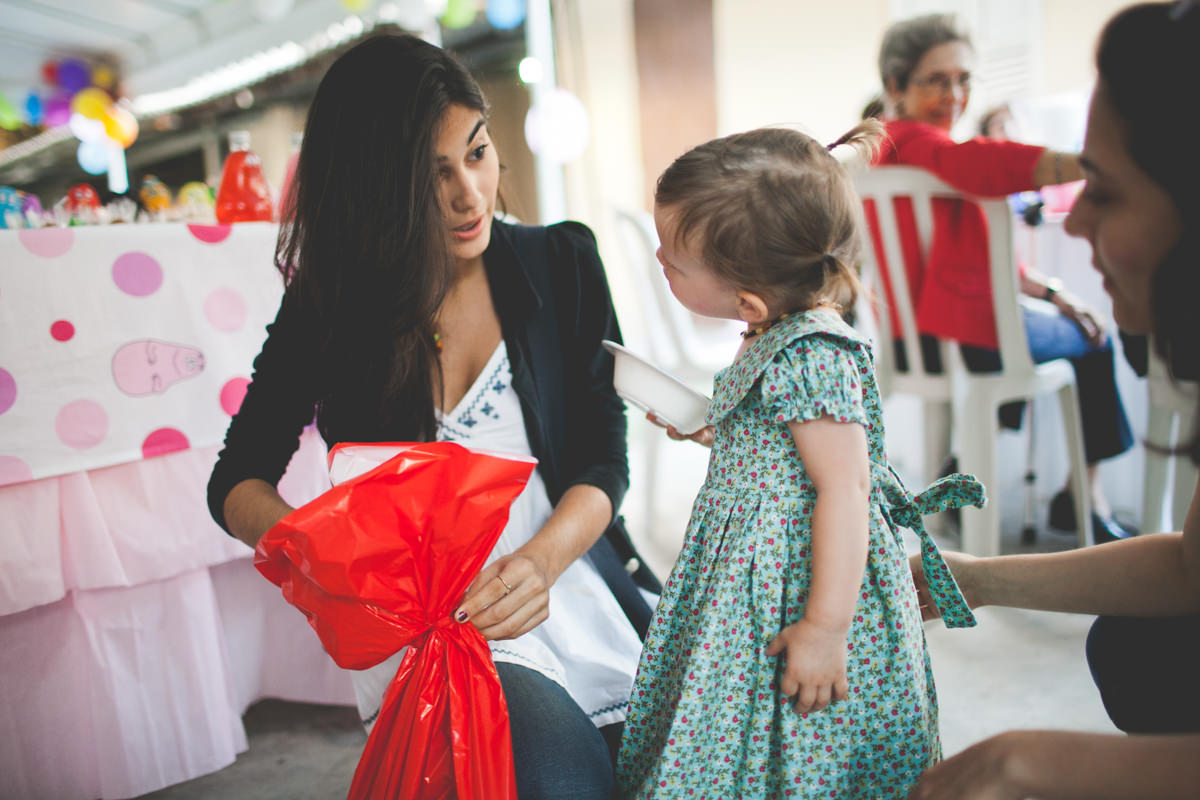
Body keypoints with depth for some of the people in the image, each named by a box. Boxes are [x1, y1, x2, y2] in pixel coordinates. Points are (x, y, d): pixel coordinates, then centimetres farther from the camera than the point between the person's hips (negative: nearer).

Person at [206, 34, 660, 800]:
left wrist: (541, 559, -23)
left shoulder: (563, 263, 0)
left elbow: (604, 457, -2)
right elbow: (237, 482, 5)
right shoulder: (325, 311, -1)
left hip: (574, 587, 3)